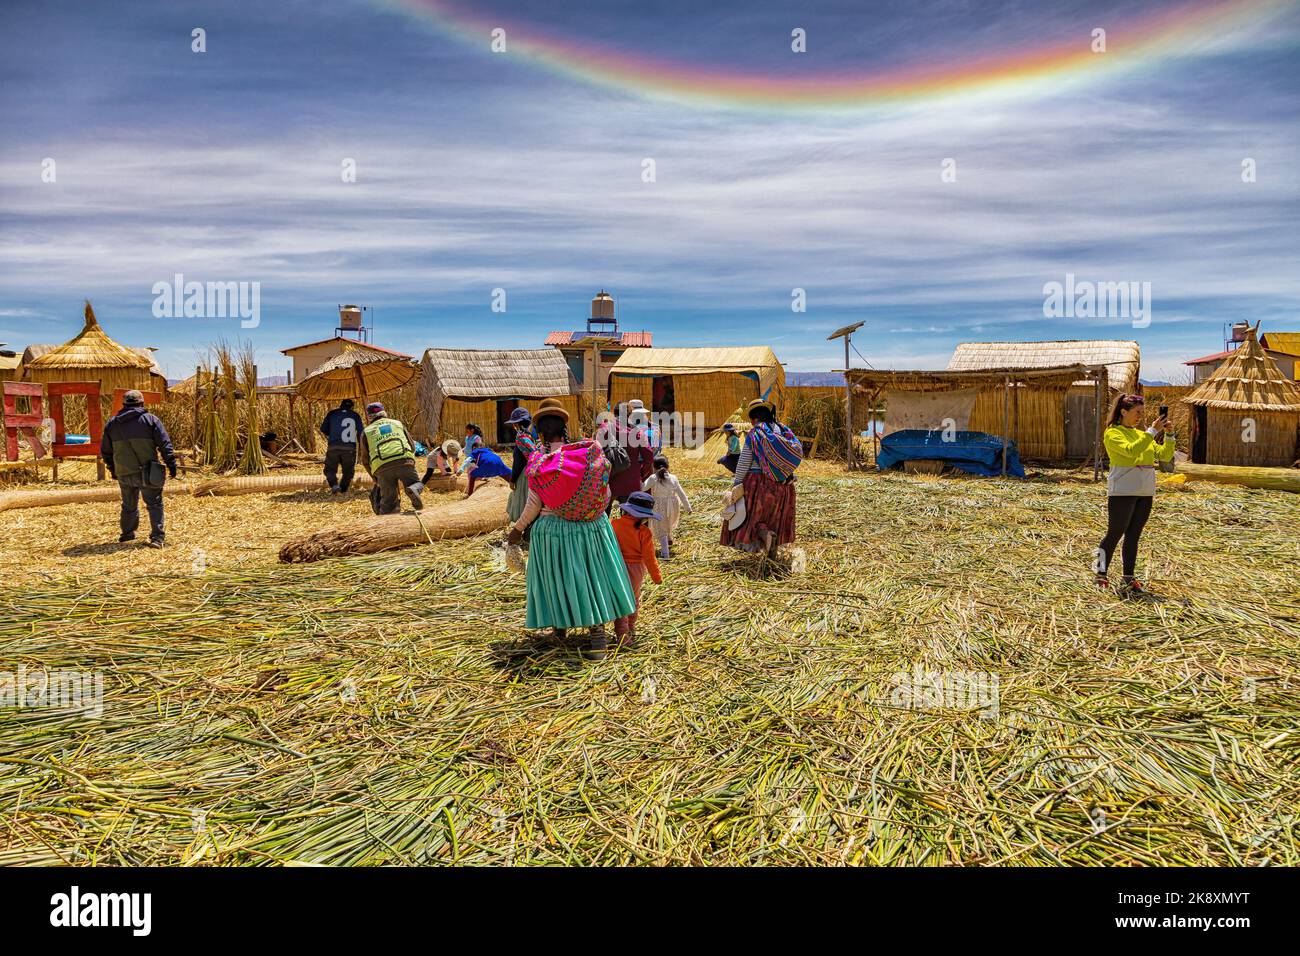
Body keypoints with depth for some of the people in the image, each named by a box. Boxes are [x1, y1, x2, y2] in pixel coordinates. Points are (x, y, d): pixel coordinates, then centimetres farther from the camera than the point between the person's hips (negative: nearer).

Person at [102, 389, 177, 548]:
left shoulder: (112, 423, 12)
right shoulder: (150, 419, 0)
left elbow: (105, 451, 19)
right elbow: (165, 444, -6)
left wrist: (112, 469, 30)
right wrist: (171, 463, -3)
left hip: (123, 473, 4)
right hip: (147, 472, -4)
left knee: (129, 505, 20)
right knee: (154, 504, 0)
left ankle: (127, 533, 33)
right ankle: (157, 537, -9)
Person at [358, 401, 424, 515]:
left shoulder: (366, 431, 22)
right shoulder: (398, 423, 26)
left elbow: (365, 459, 20)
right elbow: (412, 447, 25)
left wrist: (375, 478, 32)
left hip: (382, 468, 0)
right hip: (404, 461, 0)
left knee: (388, 501, 9)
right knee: (417, 484, 18)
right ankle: (413, 490, -15)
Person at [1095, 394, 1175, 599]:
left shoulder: (1142, 434, 15)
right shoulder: (1113, 433, -5)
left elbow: (1165, 455, 9)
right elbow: (1131, 450, -23)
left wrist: (1167, 434, -4)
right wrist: (1153, 431, -21)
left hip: (1145, 493, 7)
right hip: (1122, 492, -7)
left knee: (1133, 536, 8)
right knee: (1114, 534, -2)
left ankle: (1128, 582, 13)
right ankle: (1101, 572, 12)